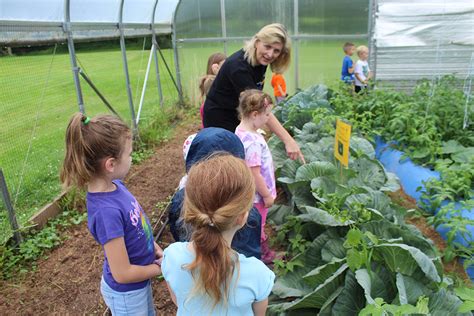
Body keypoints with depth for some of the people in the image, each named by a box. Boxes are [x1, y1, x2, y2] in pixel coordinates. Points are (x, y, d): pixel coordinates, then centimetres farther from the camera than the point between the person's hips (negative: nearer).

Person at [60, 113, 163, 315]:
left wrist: (154, 247, -6)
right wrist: (158, 268, -14)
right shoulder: (107, 211, -36)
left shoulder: (114, 185, -13)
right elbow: (122, 273, -29)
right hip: (126, 293, -7)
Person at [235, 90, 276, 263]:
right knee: (257, 225, 15)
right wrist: (267, 195, -16)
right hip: (256, 195, -9)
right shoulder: (253, 142, -34)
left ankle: (260, 242, 53)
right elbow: (255, 174, -29)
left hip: (249, 191, 9)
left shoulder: (241, 130, -4)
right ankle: (259, 254, 36)